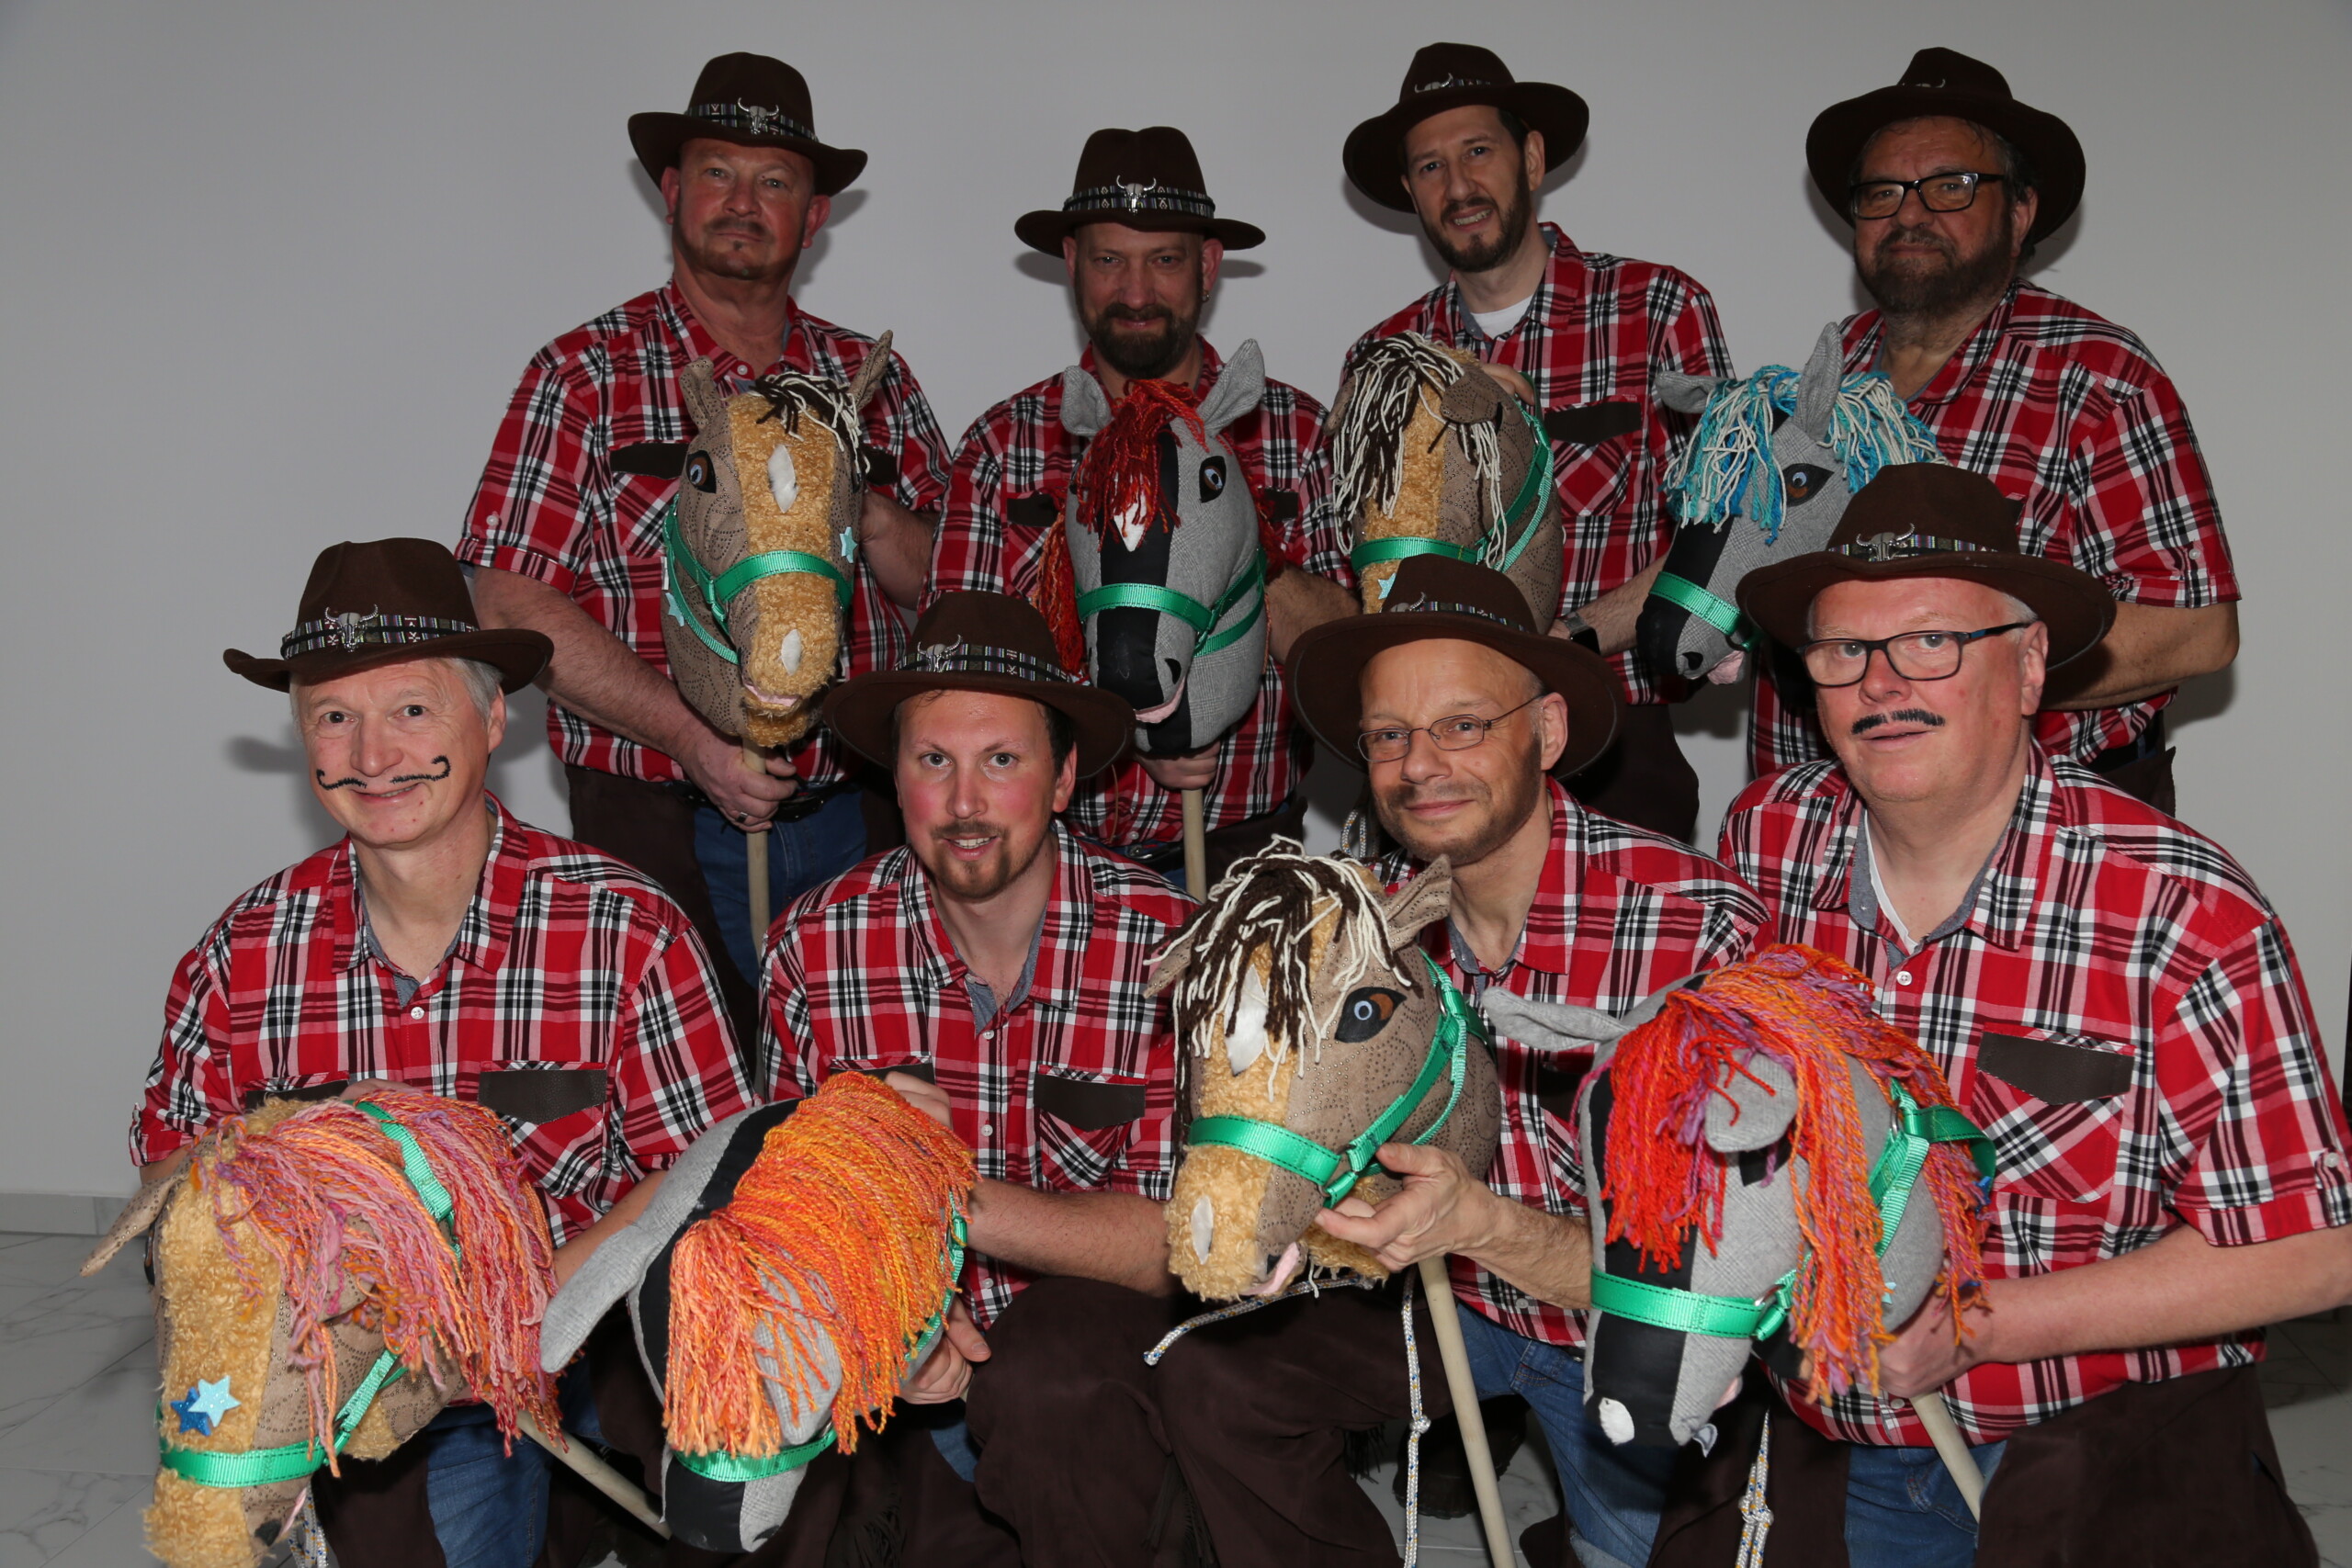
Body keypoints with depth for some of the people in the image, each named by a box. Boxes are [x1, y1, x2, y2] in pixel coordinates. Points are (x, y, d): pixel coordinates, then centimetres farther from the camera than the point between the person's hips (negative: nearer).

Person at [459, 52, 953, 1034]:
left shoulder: (871, 378, 11)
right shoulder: (588, 376, 1)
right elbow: (510, 603, -7)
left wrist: (866, 514, -10)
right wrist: (692, 737, -17)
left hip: (860, 827, 3)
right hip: (664, 832, -3)